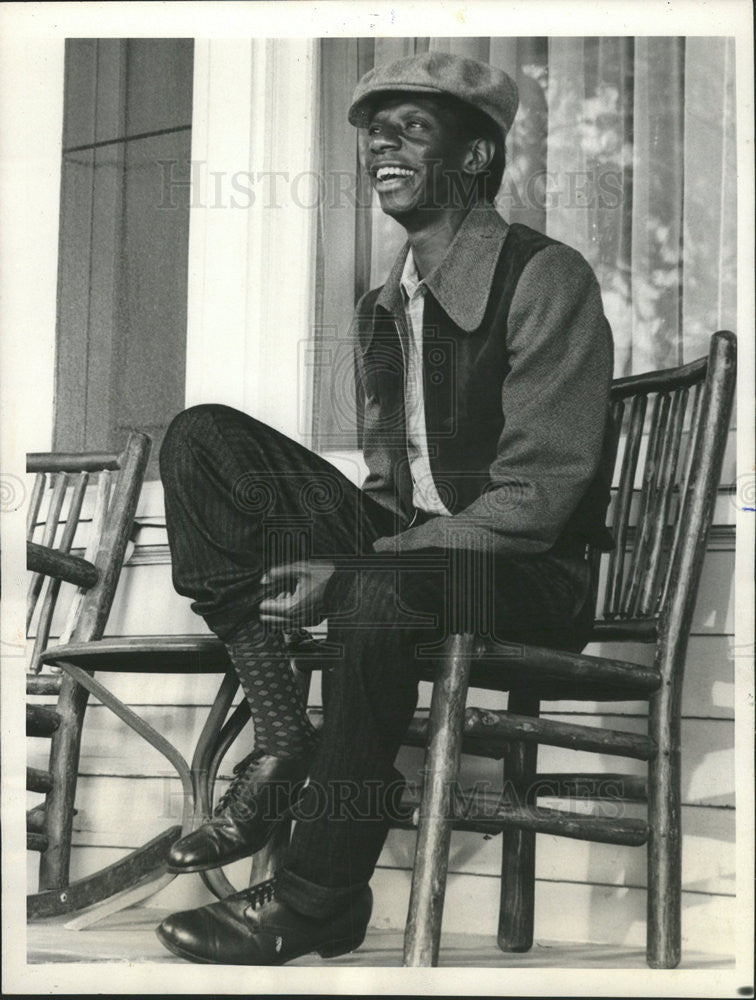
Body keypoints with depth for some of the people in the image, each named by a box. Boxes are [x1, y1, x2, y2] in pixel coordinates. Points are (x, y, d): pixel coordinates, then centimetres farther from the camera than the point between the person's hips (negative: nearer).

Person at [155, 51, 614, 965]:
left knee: (381, 593, -40)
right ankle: (280, 745, -16)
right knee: (203, 439, -8)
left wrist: (352, 569, -23)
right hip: (402, 547, 7)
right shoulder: (382, 308, 14)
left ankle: (321, 897, -22)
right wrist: (329, 549, -7)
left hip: (533, 579, -7)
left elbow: (538, 495, -18)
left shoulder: (547, 279, -11)